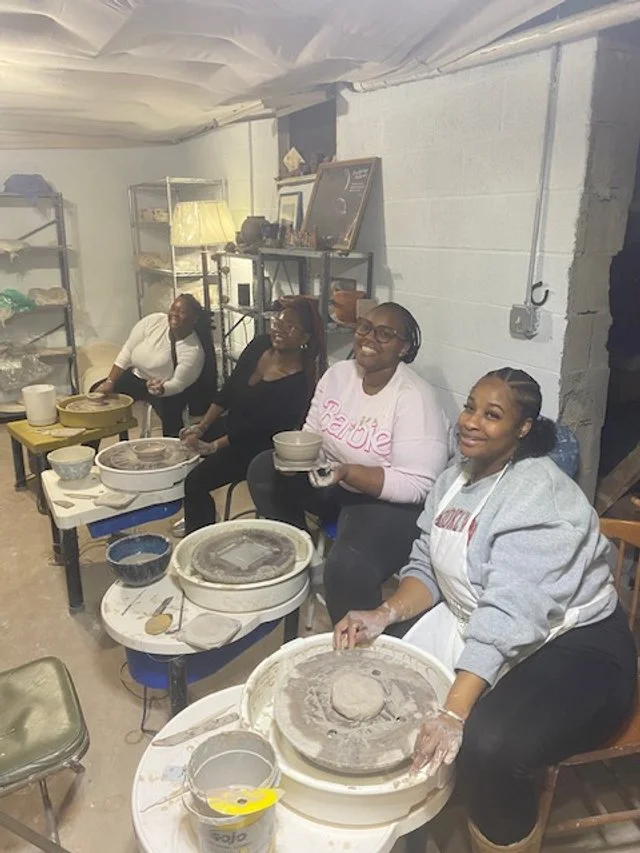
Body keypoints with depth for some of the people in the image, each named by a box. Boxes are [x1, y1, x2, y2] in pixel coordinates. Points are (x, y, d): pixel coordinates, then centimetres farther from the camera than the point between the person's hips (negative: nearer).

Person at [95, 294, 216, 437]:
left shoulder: (194, 351, -24)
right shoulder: (153, 321, -16)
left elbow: (177, 384, -23)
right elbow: (127, 352, -9)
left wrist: (161, 389, -46)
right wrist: (110, 382, -13)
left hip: (167, 388, -4)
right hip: (135, 376, 4)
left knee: (170, 408, -34)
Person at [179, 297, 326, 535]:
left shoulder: (299, 383, -26)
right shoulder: (260, 345, -7)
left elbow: (258, 428, -24)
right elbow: (229, 389, 0)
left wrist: (212, 447, -24)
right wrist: (201, 427, -2)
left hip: (257, 447, -8)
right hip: (231, 426, 8)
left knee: (196, 481, -17)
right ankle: (196, 520, 27)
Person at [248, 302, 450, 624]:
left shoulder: (415, 398, -23)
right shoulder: (339, 373, -2)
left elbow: (416, 486, -26)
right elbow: (313, 433, 7)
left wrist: (347, 472, -34)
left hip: (390, 501, -8)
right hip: (335, 482, 8)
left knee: (347, 567, -32)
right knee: (263, 470, 6)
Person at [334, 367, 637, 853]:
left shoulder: (538, 493, -22)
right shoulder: (456, 477, 4)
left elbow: (508, 617, -32)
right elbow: (427, 567, 4)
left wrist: (454, 712, -38)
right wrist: (384, 614, -15)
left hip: (573, 646, -7)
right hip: (472, 629, 8)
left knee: (486, 745, -32)